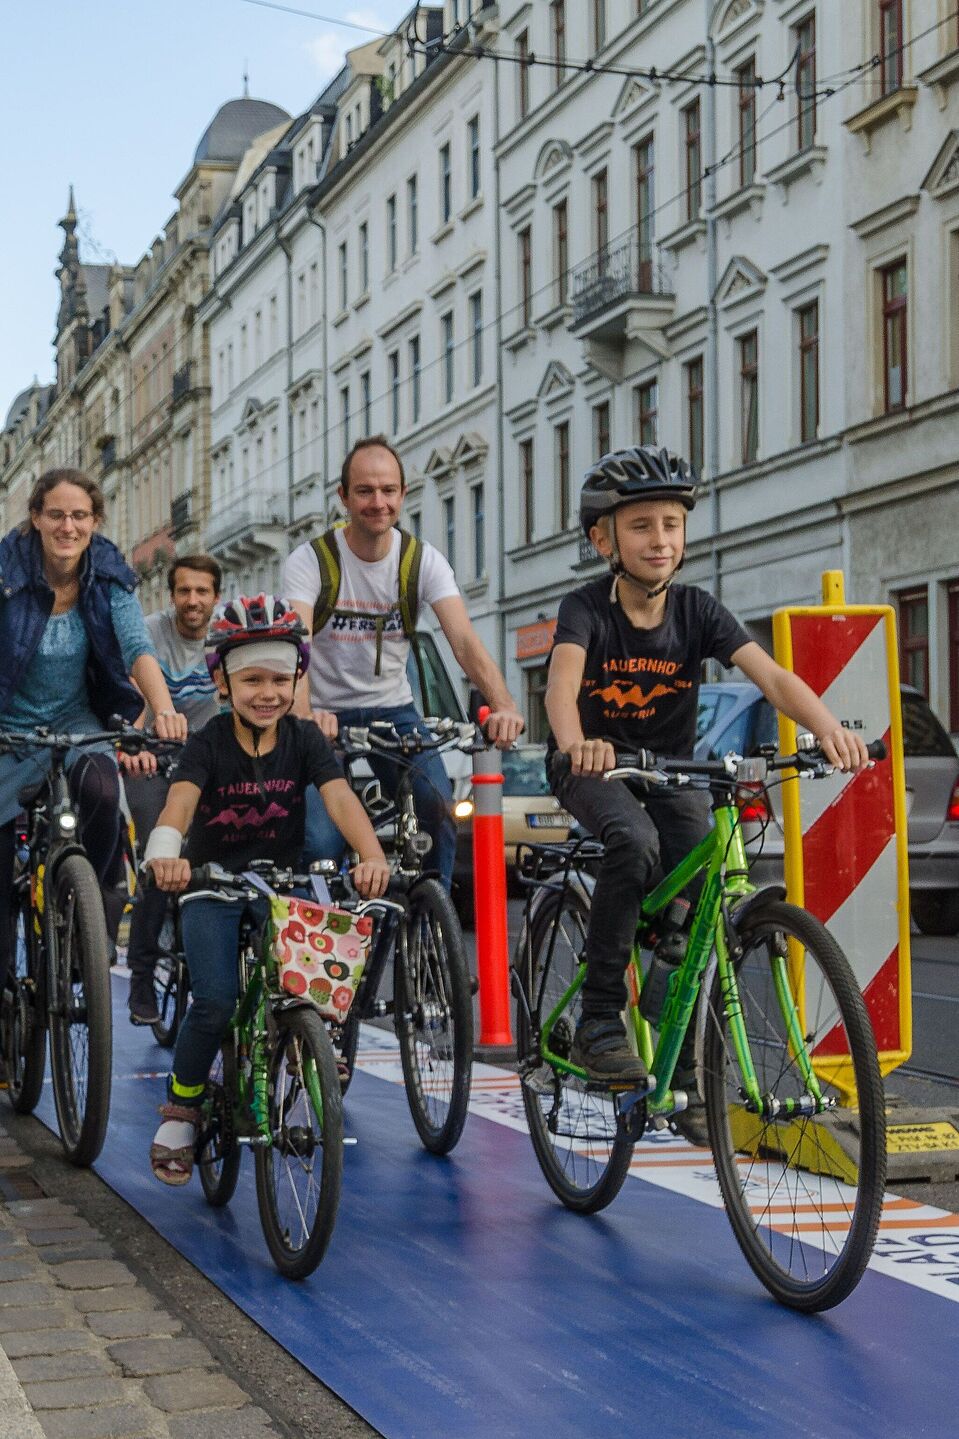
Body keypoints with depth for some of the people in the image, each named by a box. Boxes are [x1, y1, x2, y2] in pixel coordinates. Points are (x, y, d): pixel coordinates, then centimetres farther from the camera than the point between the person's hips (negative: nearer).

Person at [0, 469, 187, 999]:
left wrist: (163, 707, -40)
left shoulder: (109, 577, -9)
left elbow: (138, 649, -21)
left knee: (99, 786, -33)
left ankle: (101, 894, -7)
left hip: (76, 722, 1)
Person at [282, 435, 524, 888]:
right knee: (320, 842, -19)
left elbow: (464, 641, -20)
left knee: (438, 808, -20)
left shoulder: (424, 561, -7)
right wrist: (305, 716, -49)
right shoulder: (309, 561, -14)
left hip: (393, 710, 2)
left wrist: (504, 705, -38)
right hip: (327, 714, -2)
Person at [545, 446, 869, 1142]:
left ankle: (684, 1070, 4)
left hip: (672, 769, 3)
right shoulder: (587, 608, -16)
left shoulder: (698, 610, -9)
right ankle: (599, 1018, -23)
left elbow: (772, 675, -22)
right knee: (635, 840, -34)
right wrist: (575, 744, -58)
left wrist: (828, 726, -42)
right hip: (595, 767, -3)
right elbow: (562, 684, -35)